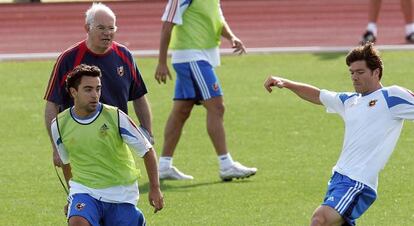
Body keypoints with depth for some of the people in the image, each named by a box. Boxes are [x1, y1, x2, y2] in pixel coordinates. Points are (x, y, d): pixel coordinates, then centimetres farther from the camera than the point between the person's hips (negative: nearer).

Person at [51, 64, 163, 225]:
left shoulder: (115, 117, -12)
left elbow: (147, 151, -2)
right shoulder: (59, 125, -4)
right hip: (83, 189, 0)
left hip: (121, 193, 0)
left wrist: (155, 188, -5)